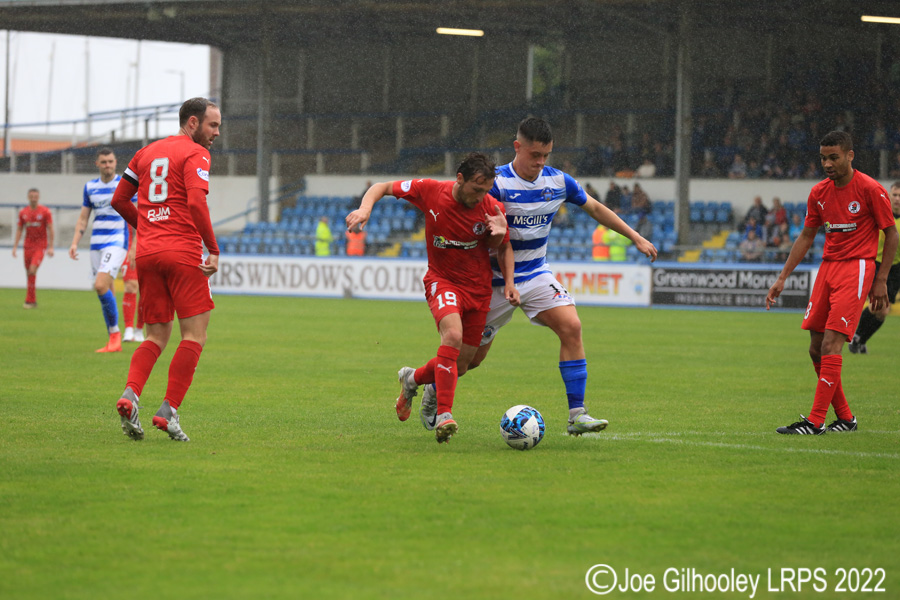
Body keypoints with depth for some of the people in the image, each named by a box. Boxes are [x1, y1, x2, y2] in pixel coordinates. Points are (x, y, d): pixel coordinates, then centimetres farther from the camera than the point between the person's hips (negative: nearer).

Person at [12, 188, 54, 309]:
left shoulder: (45, 211, -3)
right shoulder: (23, 213, 8)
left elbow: (50, 230, -3)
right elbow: (19, 230, 13)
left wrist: (50, 247, -9)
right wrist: (15, 247, 8)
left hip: (40, 246, -4)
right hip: (28, 245, 4)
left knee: (32, 270, -19)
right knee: (29, 273, 4)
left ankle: (29, 300, -16)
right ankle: (33, 301, 15)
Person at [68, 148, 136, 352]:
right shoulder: (90, 186, 11)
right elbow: (83, 218, 15)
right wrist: (75, 243, 4)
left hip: (117, 242, -5)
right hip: (97, 244, 5)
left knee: (101, 286, -22)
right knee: (106, 292, 6)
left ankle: (114, 333, -10)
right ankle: (114, 343, 13)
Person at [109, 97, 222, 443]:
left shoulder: (147, 153, 17)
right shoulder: (195, 154, -3)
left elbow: (119, 200, 18)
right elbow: (197, 203, -17)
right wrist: (213, 250, -12)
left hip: (147, 252, 6)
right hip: (183, 253, -6)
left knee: (156, 337, 10)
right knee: (194, 336, 0)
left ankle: (130, 394, -14)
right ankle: (169, 411, -10)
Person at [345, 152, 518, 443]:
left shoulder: (493, 208, -10)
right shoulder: (430, 191, -14)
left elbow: (503, 248, 7)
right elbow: (382, 187, -3)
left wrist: (509, 283, -9)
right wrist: (365, 207, -22)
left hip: (479, 288, 3)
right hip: (442, 280, -3)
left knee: (459, 367, 4)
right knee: (453, 334, -33)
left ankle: (412, 379, 37)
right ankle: (444, 416, -33)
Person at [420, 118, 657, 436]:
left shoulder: (558, 181, -1)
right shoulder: (496, 183, -17)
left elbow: (596, 209, 13)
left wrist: (636, 237, 14)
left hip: (537, 275, 4)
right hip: (495, 281, -4)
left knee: (571, 327, -19)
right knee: (472, 356, 4)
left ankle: (577, 415, -18)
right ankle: (432, 392, 35)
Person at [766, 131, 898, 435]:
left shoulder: (871, 190, -9)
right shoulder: (819, 192, 9)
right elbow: (806, 237, 17)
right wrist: (782, 278, 12)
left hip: (857, 267, -7)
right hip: (828, 267, 7)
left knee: (830, 345, -15)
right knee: (816, 349, 5)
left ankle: (816, 421, -14)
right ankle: (845, 417, 17)